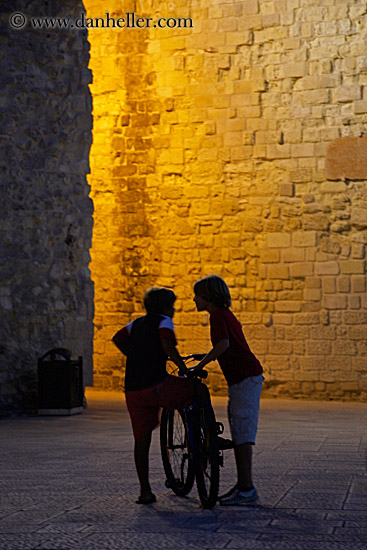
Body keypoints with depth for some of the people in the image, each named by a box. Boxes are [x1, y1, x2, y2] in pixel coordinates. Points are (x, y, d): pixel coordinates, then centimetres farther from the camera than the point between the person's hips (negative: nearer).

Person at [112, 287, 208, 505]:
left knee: (141, 439, 11)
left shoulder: (137, 323, 20)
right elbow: (167, 345, -15)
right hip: (157, 386, -6)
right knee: (201, 390, 12)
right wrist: (185, 369, -11)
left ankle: (145, 491, 11)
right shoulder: (163, 321, 1)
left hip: (133, 391, 6)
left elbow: (117, 339, 17)